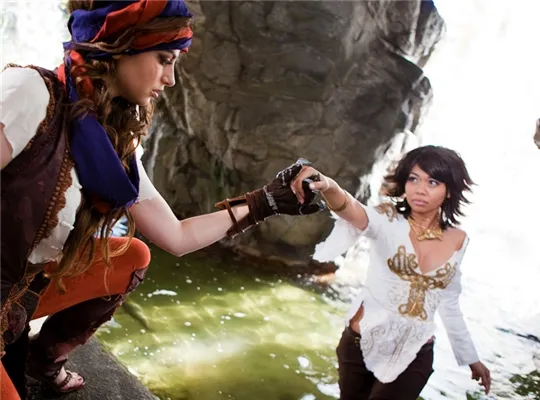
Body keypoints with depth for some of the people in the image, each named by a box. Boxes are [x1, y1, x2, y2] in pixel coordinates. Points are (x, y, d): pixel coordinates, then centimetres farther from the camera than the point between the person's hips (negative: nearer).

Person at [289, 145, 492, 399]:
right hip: (361, 342, -1)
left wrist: (470, 357, 18)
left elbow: (449, 304, 11)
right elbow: (355, 213, -36)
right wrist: (328, 186, -58)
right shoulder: (389, 220, -12)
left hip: (415, 355, 2)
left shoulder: (457, 240, -1)